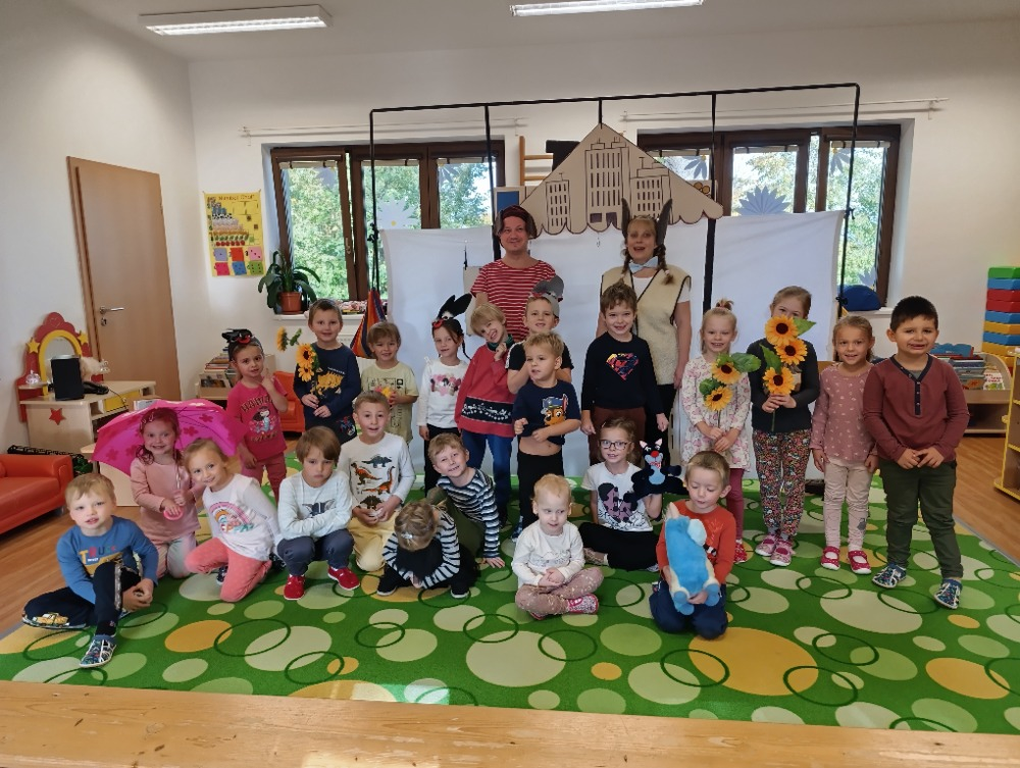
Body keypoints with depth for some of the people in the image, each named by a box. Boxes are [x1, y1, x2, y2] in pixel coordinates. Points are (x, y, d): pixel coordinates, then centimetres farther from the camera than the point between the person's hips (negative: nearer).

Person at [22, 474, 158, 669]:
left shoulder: (126, 529, -18)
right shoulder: (67, 543, -17)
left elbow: (149, 552, -2)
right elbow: (77, 583, -19)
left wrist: (148, 579, -20)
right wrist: (118, 600, -28)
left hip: (125, 585, -3)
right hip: (89, 593, 4)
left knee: (105, 570, -36)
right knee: (34, 610, -16)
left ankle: (104, 637, -40)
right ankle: (114, 612, -22)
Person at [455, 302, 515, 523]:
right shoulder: (480, 352, 8)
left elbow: (508, 387, -12)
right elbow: (466, 385, 9)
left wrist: (498, 361, -15)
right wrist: (460, 415, 8)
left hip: (500, 418, -4)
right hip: (473, 415, 4)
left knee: (501, 465, 6)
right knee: (469, 466, 14)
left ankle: (501, 509, 22)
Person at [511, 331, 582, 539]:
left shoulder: (566, 390, -8)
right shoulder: (526, 392, -14)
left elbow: (575, 422, -13)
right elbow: (518, 421, -20)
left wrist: (548, 431, -24)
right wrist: (519, 426, -43)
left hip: (555, 456, 4)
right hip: (529, 458, -3)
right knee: (529, 502, 7)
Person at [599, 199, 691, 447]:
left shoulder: (676, 278, -1)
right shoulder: (611, 278, 7)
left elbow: (683, 325, 0)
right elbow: (603, 324, 11)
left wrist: (682, 366, -4)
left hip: (661, 373, -2)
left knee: (655, 434, 7)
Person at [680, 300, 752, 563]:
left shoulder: (738, 367, 0)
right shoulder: (694, 366, -2)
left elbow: (744, 403, -1)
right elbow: (687, 401, -6)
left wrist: (732, 434, -11)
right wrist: (706, 429, -15)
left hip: (732, 437, 1)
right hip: (701, 436, -1)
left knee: (734, 490, 7)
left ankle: (736, 540, 23)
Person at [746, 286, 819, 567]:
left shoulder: (806, 350, -3)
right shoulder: (757, 349, -3)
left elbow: (813, 389, -4)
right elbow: (750, 388, -3)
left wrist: (794, 401, -23)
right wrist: (762, 402, -24)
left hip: (797, 429, 0)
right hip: (764, 427, 1)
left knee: (793, 485, 5)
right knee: (768, 483, 10)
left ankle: (786, 537, 17)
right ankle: (771, 531, 26)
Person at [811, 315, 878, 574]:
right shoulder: (828, 376, -7)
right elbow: (820, 413, 0)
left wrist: (877, 451, -8)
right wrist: (816, 445, -1)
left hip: (864, 452, -1)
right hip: (833, 450, 1)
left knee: (858, 501, 13)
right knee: (833, 498, 13)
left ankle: (856, 548, 27)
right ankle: (831, 545, 27)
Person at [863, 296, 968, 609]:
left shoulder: (944, 372, -6)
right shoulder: (880, 373, -11)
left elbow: (960, 414, 0)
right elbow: (872, 416, -9)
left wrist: (943, 448, -13)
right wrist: (897, 451, -15)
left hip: (939, 461, 1)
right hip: (896, 461, 0)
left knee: (940, 519, 10)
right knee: (900, 516, 16)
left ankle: (952, 576, 21)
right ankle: (897, 564, 34)